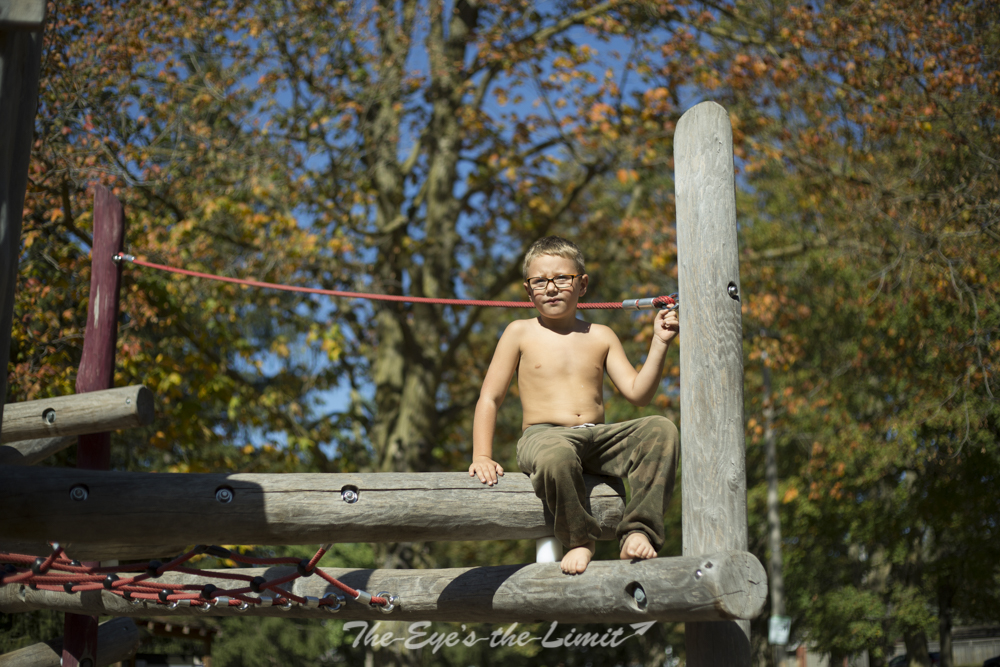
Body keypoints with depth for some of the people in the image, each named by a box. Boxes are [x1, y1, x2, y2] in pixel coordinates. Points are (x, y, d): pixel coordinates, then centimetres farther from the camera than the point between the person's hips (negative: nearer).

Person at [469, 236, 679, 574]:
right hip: (544, 435, -3)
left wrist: (659, 344, -3)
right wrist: (482, 456, -6)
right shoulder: (520, 333, 9)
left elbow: (637, 393, 8)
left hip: (599, 437, 3)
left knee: (661, 429, -24)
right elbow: (489, 398, 6)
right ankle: (579, 539, -13)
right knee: (555, 457, -41)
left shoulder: (601, 336, 16)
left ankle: (638, 531, -24)